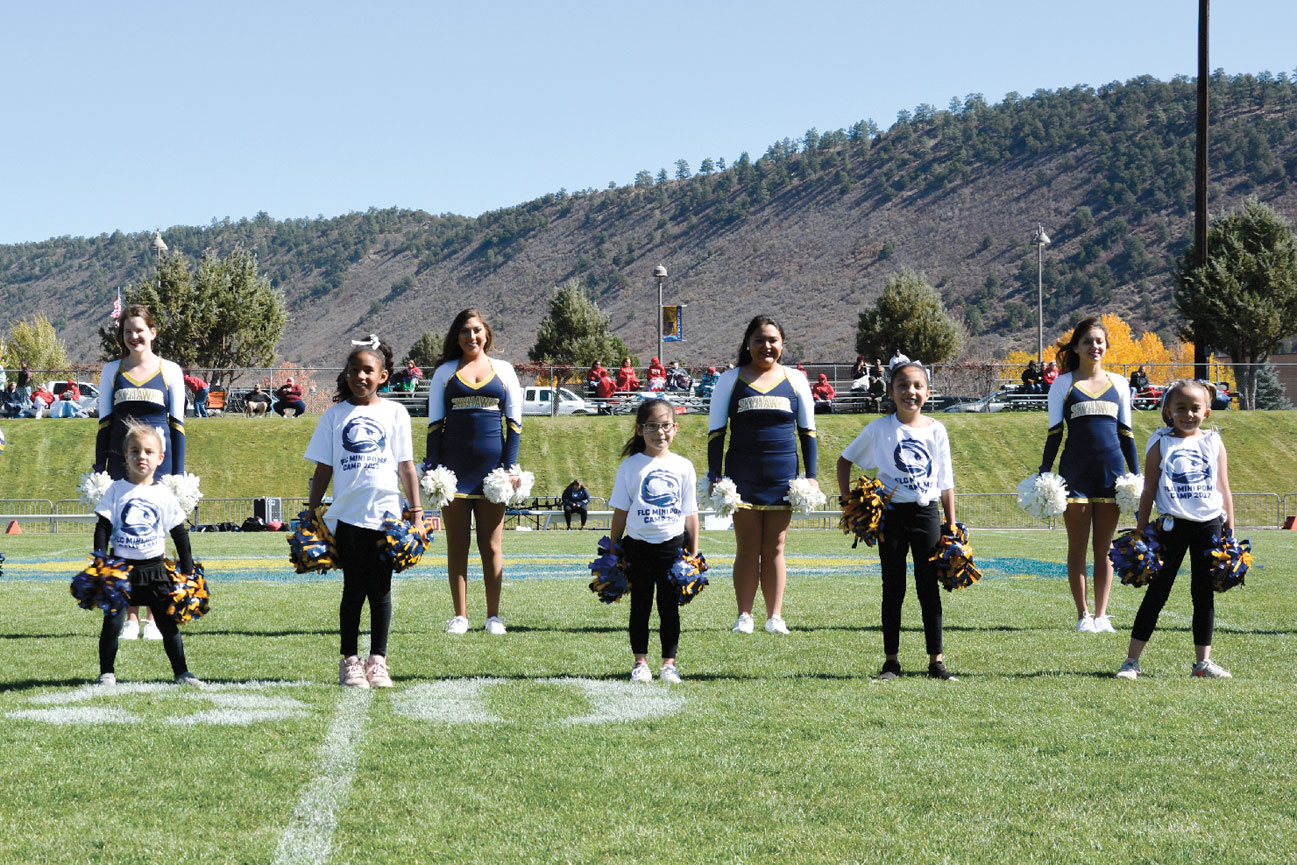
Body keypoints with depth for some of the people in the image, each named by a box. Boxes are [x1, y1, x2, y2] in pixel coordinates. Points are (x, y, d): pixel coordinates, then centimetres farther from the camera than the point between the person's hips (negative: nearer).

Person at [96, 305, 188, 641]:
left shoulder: (170, 371, 6)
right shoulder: (112, 371, 9)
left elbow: (177, 424, 6)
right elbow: (104, 423, 11)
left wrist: (179, 473, 1)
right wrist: (99, 470, 5)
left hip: (159, 461, -1)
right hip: (120, 461, 1)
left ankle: (155, 618, 5)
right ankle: (130, 618, 6)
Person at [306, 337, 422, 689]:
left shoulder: (395, 413, 7)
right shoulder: (336, 414, 7)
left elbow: (406, 465, 7)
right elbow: (323, 468, 9)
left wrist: (416, 510, 2)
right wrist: (312, 513, 6)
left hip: (386, 514, 0)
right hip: (347, 515, 0)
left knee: (380, 589, 3)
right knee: (354, 588, 2)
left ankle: (378, 661, 10)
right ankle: (349, 661, 9)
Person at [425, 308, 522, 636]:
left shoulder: (503, 370, 9)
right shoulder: (445, 372, 8)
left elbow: (514, 422, 8)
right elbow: (434, 423, 7)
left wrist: (511, 467, -1)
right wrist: (432, 468, -2)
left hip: (491, 464, 0)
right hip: (454, 466, 0)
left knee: (491, 545, 3)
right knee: (457, 544, 2)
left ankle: (493, 616, 8)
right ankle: (459, 615, 7)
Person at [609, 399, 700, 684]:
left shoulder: (683, 467, 5)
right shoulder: (630, 466, 1)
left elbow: (690, 514, 8)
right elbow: (620, 511, 4)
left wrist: (694, 553, 5)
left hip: (672, 545, 1)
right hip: (638, 544, -1)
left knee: (670, 606, 4)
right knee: (640, 605, 5)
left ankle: (669, 663, 11)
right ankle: (640, 662, 13)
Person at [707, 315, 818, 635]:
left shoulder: (795, 380, 8)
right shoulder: (731, 380, 4)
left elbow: (807, 431, 12)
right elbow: (716, 431, 5)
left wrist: (811, 475, 6)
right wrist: (714, 475, -2)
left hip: (782, 475, 1)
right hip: (743, 475, -1)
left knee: (774, 548, 3)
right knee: (747, 547, -1)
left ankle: (775, 616, 6)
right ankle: (744, 615, 3)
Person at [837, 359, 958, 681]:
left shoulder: (936, 430, 3)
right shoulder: (880, 429, -1)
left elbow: (946, 483, 7)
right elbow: (844, 460, 10)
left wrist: (952, 526, 3)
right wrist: (847, 501, 0)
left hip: (926, 513, 1)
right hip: (892, 513, -1)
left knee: (929, 588, 3)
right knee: (893, 588, 5)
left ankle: (936, 660, 8)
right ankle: (891, 661, 12)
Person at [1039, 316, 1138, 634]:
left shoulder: (1118, 383, 11)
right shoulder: (1063, 384, 4)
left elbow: (1125, 431, 14)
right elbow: (1054, 432, 4)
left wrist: (1136, 473, 10)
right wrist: (1043, 473, -2)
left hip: (1111, 469, 2)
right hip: (1075, 470, -2)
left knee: (1104, 547, 4)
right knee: (1077, 545, 1)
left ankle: (1101, 615, 8)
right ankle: (1083, 614, 8)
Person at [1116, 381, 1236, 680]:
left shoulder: (1214, 443, 7)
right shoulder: (1160, 444, 1)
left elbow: (1225, 491, 10)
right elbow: (1149, 491, 2)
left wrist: (1230, 530, 6)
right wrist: (1140, 531, -1)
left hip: (1209, 524, 2)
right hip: (1173, 524, -2)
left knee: (1204, 594, 7)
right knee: (1158, 591, -1)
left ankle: (1203, 661, 15)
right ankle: (1132, 660, 2)